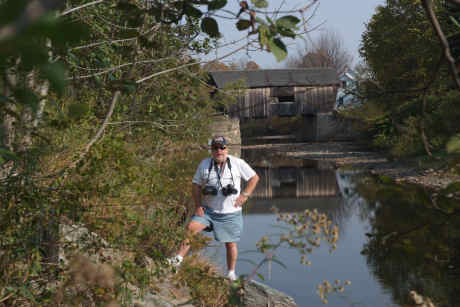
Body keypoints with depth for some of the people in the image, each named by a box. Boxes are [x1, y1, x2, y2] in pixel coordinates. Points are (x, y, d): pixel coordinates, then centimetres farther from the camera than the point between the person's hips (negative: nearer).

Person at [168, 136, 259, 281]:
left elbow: (254, 177, 3)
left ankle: (231, 273, 23)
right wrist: (198, 206, -4)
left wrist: (245, 195, -10)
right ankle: (179, 258, -15)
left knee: (230, 243, 6)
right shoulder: (205, 164, -1)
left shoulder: (238, 163, -6)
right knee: (191, 227, -19)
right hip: (209, 210, 1)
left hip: (231, 214, -1)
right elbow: (196, 185, 7)